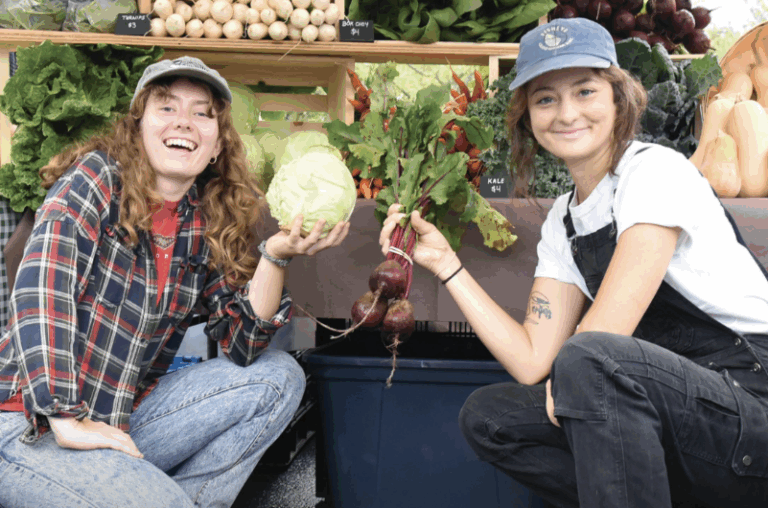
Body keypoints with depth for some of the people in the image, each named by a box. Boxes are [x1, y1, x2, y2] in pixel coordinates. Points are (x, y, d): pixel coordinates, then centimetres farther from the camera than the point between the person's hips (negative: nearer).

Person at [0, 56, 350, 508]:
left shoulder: (210, 226, 5)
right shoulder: (98, 176, -7)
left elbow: (242, 346, -2)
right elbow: (42, 288, -21)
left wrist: (274, 256, -17)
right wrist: (66, 420, -26)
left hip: (125, 423, 6)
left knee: (278, 376, -4)